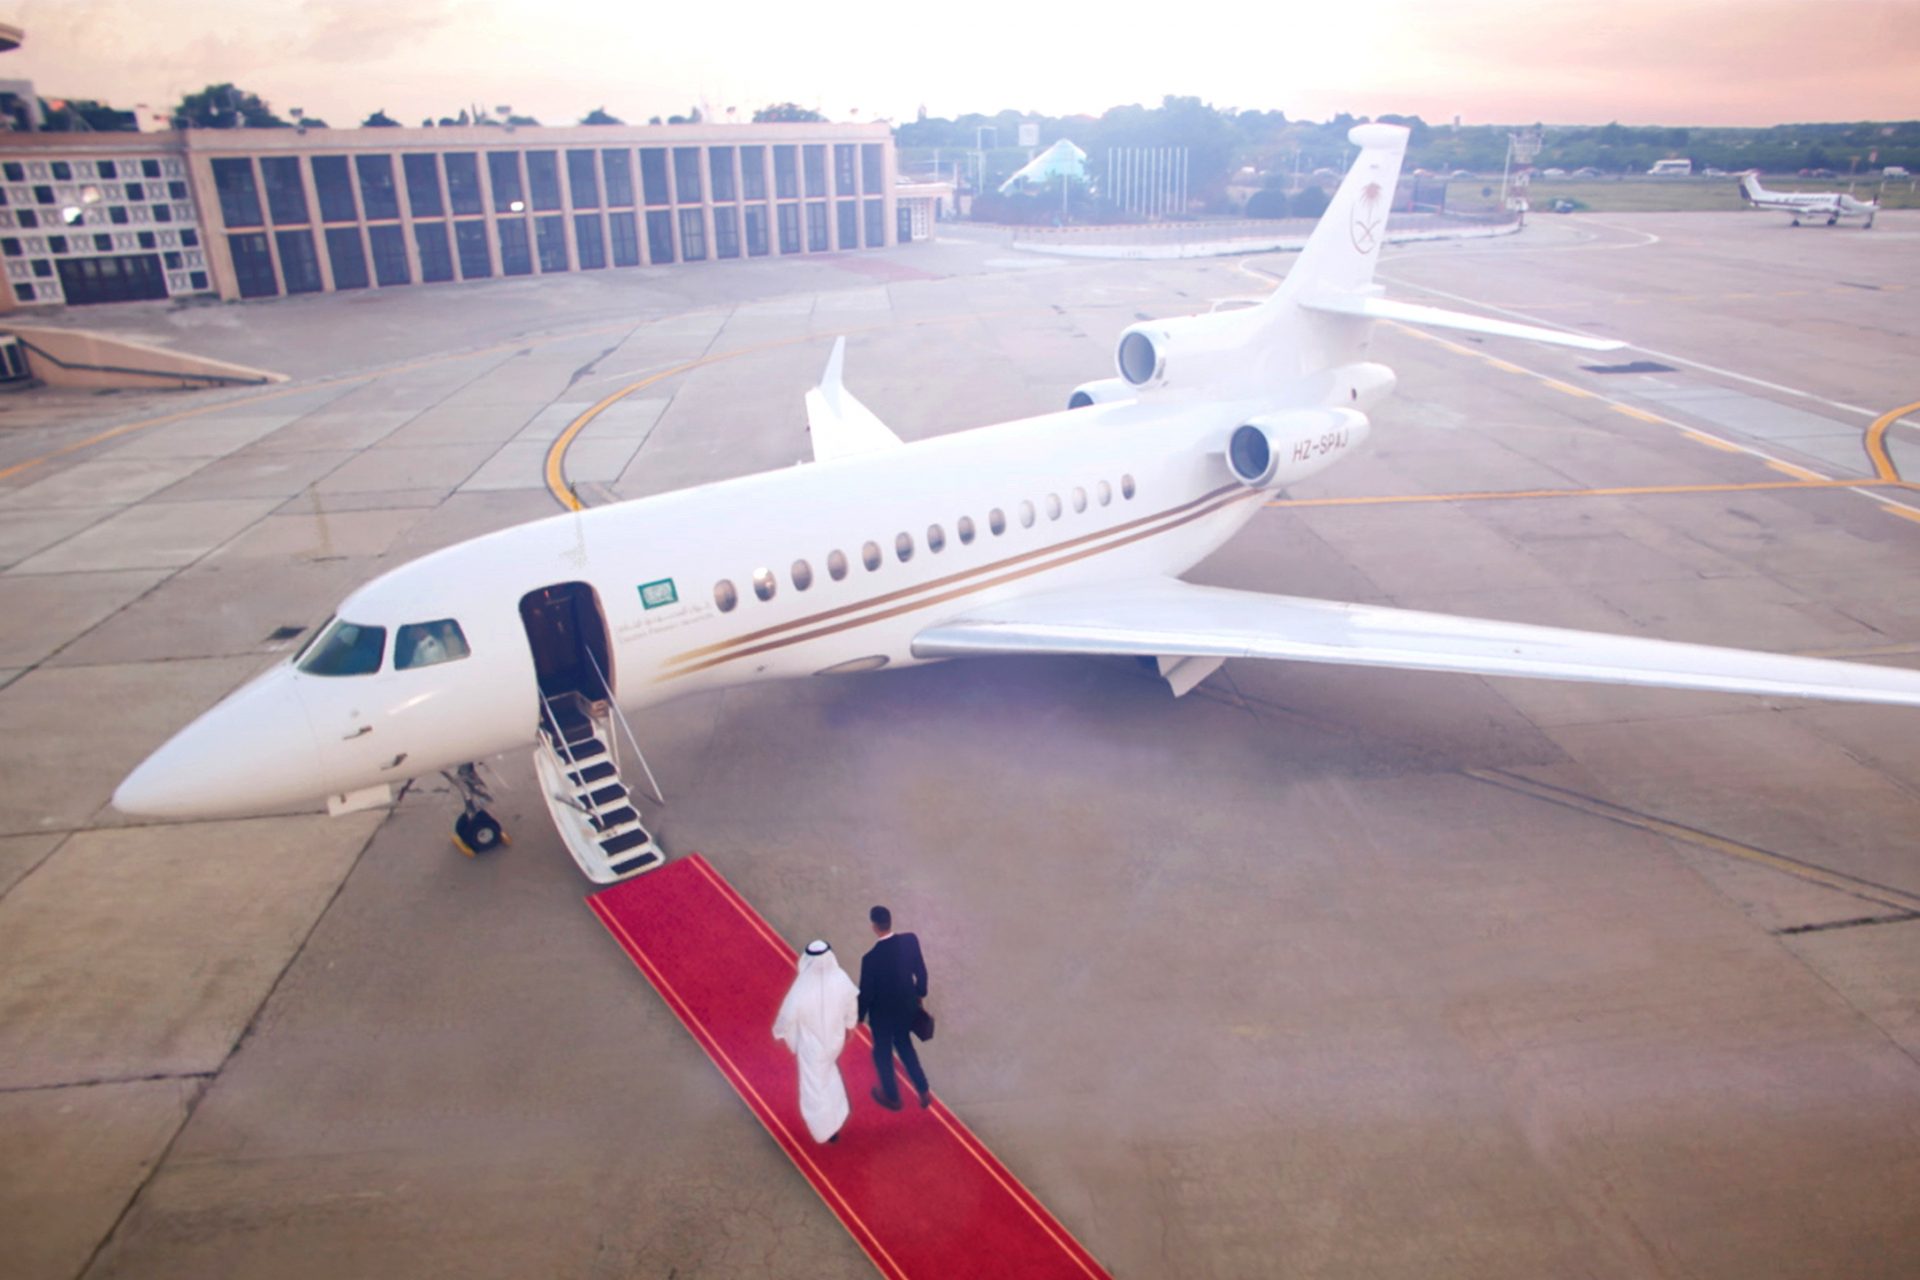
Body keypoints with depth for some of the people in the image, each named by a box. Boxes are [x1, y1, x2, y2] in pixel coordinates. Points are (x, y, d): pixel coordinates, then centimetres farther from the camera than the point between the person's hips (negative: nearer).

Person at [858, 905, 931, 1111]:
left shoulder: (871, 958, -34)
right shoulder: (910, 940, -20)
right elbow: (920, 971, -5)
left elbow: (866, 992, -20)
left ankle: (892, 1096, 44)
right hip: (907, 1006, 4)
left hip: (883, 1012, -4)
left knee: (883, 1052, 23)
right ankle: (923, 1091, 35)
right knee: (904, 1044, 31)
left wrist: (859, 1016, -2)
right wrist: (920, 993, 15)